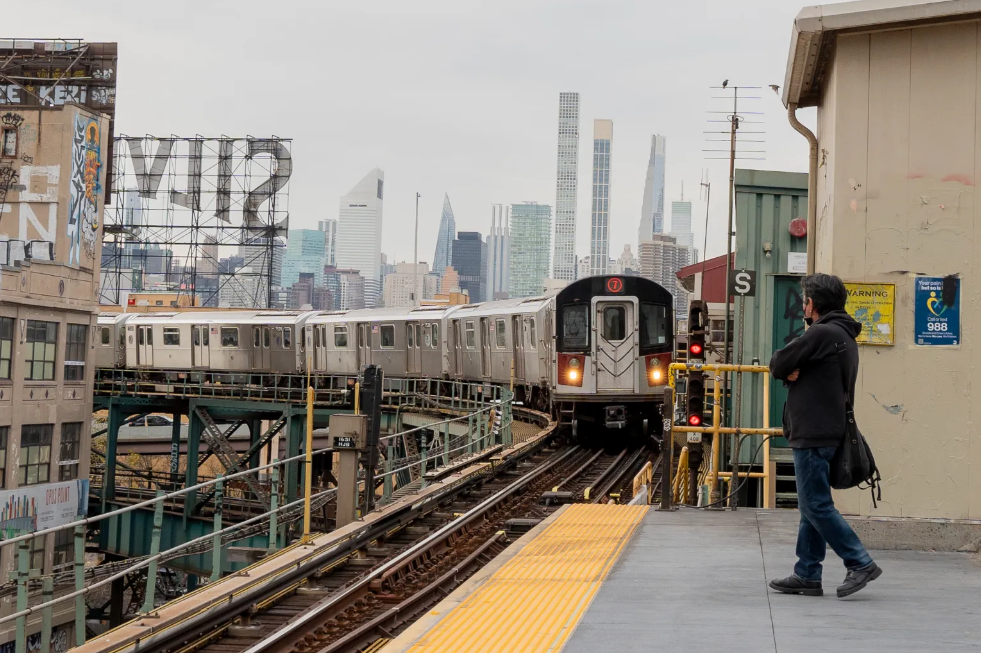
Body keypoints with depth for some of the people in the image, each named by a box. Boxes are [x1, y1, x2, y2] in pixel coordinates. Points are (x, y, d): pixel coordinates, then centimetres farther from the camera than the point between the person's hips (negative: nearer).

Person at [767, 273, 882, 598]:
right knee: (812, 505, 11)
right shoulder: (845, 336, 18)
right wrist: (793, 371, -5)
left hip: (814, 435, -10)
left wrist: (787, 370, 7)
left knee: (815, 505, -7)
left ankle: (860, 563, -6)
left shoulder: (821, 333, -15)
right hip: (828, 432, 10)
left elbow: (777, 365, -12)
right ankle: (807, 576, 13)